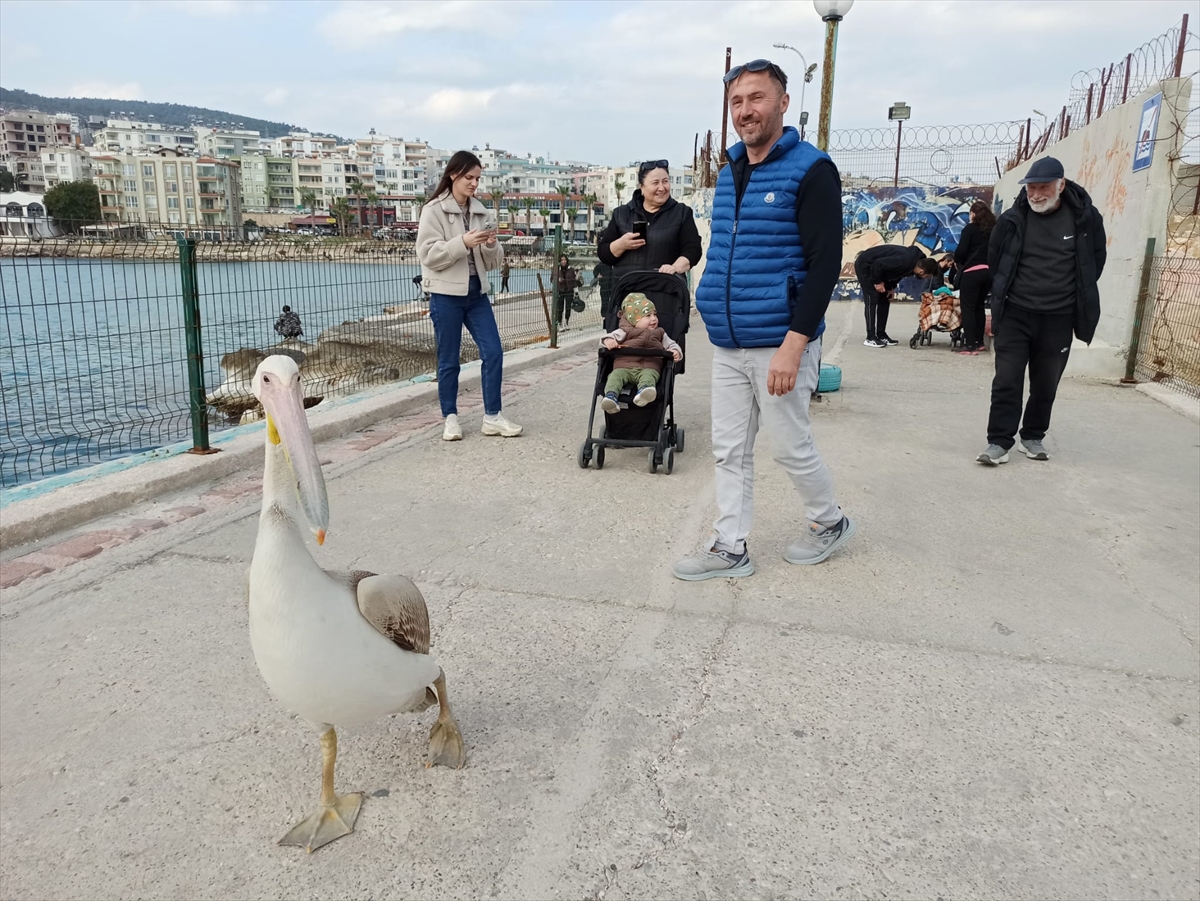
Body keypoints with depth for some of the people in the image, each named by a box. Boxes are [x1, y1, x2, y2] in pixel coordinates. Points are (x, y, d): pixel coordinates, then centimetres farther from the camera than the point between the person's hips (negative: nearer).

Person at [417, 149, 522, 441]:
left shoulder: (479, 211, 10)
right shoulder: (433, 210, -5)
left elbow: (492, 262, 11)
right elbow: (428, 255, -14)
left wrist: (491, 245, -10)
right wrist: (463, 242, -23)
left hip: (477, 292, 5)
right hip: (446, 295, -5)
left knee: (493, 352, -1)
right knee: (449, 360, 4)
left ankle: (492, 416, 8)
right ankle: (450, 418, 17)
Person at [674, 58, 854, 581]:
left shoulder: (810, 170, -9)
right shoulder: (728, 174, 13)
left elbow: (825, 263, -15)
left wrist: (793, 345, -22)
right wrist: (711, 306, 14)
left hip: (778, 346, -7)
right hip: (726, 346, 7)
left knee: (791, 446, 5)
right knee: (729, 450, 9)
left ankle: (829, 522, 30)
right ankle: (729, 548, 20)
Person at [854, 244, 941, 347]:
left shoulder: (915, 261, -5)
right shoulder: (904, 261, -33)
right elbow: (878, 264, -31)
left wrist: (891, 287, 0)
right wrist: (877, 282, -20)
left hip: (876, 267, 9)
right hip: (864, 265, -9)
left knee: (885, 299, 7)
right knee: (872, 300, -13)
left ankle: (881, 335, 11)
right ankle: (870, 338, -12)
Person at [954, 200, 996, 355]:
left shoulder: (970, 228, -3)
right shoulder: (994, 229, 10)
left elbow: (961, 250, -9)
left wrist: (957, 261, 9)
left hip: (972, 271, -6)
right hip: (989, 271, 6)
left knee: (967, 308, 0)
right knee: (979, 306, 18)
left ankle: (970, 345, -5)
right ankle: (979, 342, 23)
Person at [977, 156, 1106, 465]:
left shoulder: (1086, 217, -5)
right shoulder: (1011, 219, -4)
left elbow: (1096, 259, 11)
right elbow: (995, 262, 11)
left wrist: (1080, 296, 11)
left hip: (1058, 319, 1)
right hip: (1014, 314, 0)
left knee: (1046, 385, 10)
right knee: (1006, 382, -4)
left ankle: (1033, 437, 25)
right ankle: (999, 442, 1)